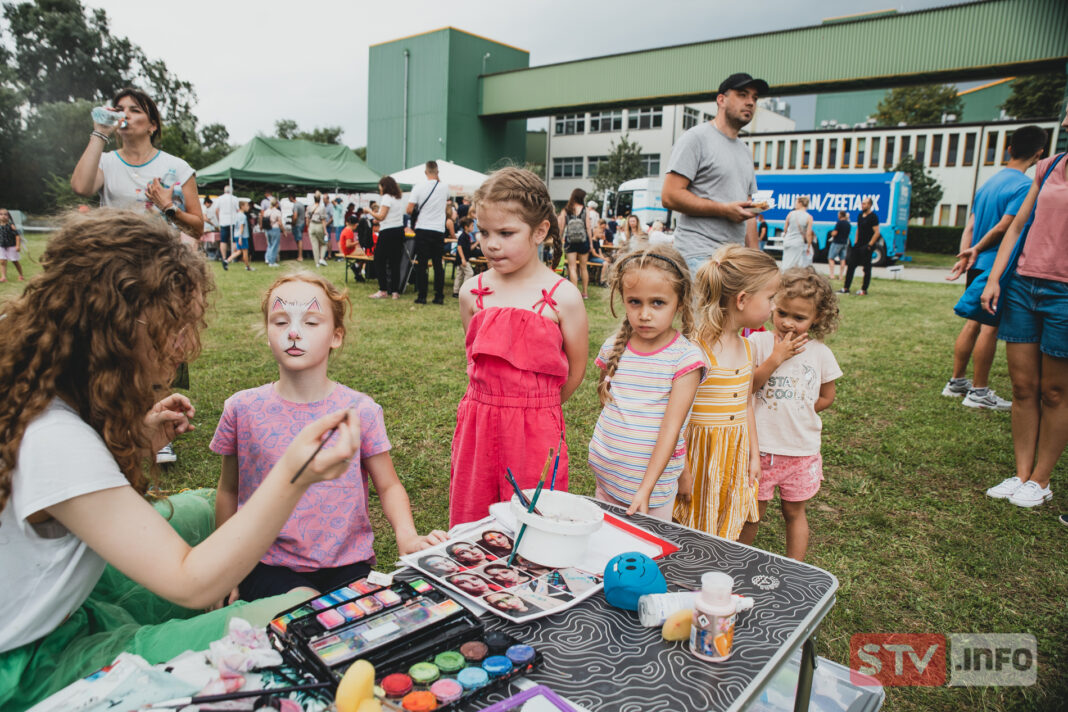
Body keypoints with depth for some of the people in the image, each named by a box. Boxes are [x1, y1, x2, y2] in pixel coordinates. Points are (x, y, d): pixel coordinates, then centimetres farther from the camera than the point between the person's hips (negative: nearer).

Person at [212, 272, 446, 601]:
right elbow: (228, 490, 10)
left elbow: (388, 486, 3)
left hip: (347, 563, 1)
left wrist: (406, 535, -16)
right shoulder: (242, 410, -4)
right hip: (270, 565, 0)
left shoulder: (360, 411, -6)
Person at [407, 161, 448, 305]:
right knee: (438, 264, 7)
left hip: (422, 230, -2)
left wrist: (416, 216, 13)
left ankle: (422, 296, 3)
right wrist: (438, 180, 26)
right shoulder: (444, 188, 2)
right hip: (439, 230, 2)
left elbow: (409, 210, -8)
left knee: (421, 264, 3)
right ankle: (439, 296, 7)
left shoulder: (419, 187, -5)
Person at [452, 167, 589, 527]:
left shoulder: (563, 297, -8)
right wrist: (495, 400, 11)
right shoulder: (472, 292, 2)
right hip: (477, 424, 4)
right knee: (469, 528, 12)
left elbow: (575, 371, 0)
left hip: (536, 430, -3)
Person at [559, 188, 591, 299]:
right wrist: (590, 243, 3)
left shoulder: (565, 210, -1)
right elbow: (588, 227, -3)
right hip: (583, 241, 0)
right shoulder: (584, 209, -3)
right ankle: (585, 292, 19)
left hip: (569, 241, 0)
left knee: (572, 267, 0)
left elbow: (561, 228, -1)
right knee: (583, 267, 12)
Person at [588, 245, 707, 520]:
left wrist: (646, 487, -22)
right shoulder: (614, 347, -1)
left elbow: (671, 427, -18)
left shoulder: (685, 357, -14)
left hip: (654, 479, -4)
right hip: (606, 473, 4)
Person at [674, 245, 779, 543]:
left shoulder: (745, 347, 6)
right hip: (702, 454, -8)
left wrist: (754, 454, 17)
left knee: (745, 527, 16)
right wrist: (682, 471, -16)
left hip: (736, 454, 8)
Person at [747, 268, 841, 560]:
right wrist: (777, 357, -20)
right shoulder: (758, 342, -7)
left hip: (802, 449, 2)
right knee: (753, 509, 9)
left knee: (794, 511, 15)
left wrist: (794, 411, -2)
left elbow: (826, 397, 9)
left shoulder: (820, 352, -1)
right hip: (761, 446, -1)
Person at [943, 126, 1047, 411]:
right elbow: (1003, 227, -17)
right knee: (990, 326, -3)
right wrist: (977, 249, -3)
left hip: (978, 266, 8)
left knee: (973, 322, 13)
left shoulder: (989, 183, 13)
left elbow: (970, 225, 7)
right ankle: (979, 392, 3)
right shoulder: (1024, 185, -13)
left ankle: (956, 382, 19)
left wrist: (965, 255, -1)